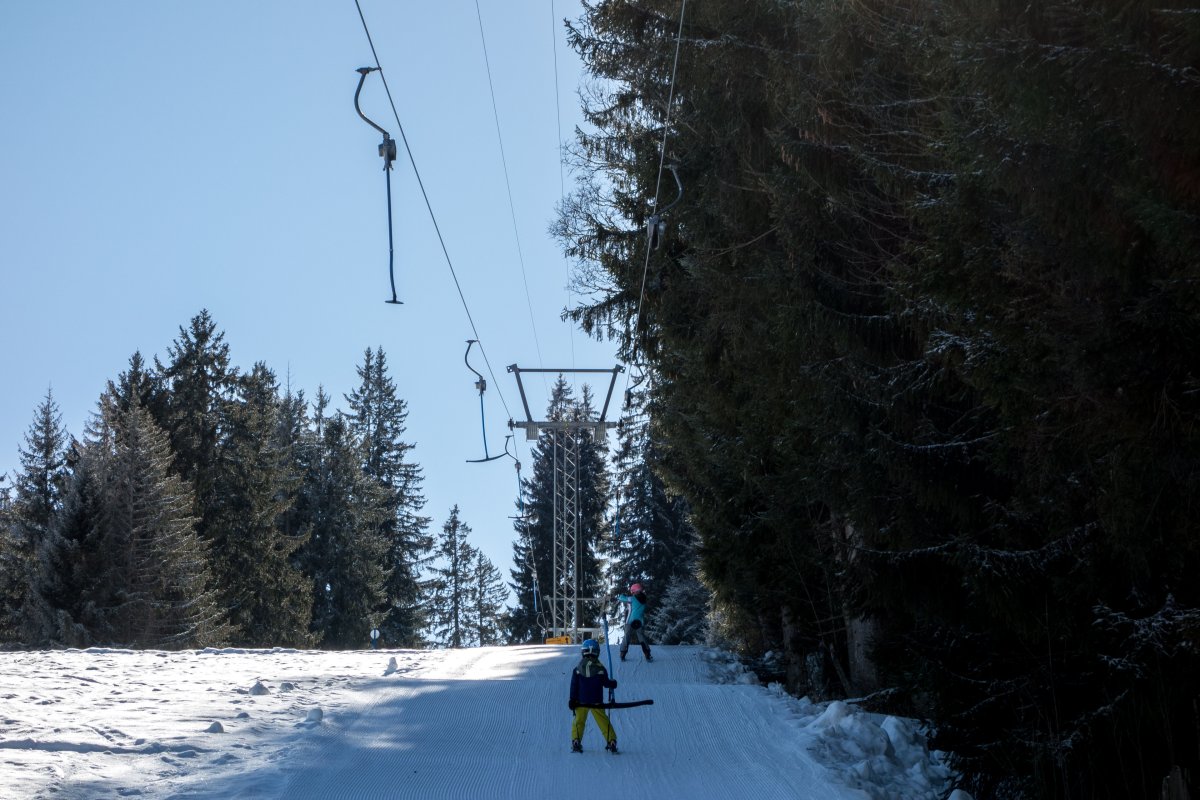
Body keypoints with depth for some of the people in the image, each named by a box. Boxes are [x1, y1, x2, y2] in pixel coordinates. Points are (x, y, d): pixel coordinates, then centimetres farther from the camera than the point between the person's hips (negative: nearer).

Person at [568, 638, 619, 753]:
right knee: (603, 721, 8)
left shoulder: (578, 669, -4)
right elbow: (606, 683, -1)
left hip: (581, 701, 0)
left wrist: (572, 700, 3)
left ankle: (576, 742, -3)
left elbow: (574, 686, -2)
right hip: (596, 701, 0)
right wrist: (613, 684, 21)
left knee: (578, 721, 9)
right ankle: (611, 741, 6)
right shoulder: (600, 669, -7)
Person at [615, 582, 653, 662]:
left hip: (630, 622, -3)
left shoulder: (633, 599, -7)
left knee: (626, 638, 6)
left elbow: (622, 598, -1)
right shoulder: (643, 600, 6)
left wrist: (619, 596, 21)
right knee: (642, 639, 12)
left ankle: (622, 656, 4)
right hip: (640, 622, 3)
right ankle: (648, 656, 8)